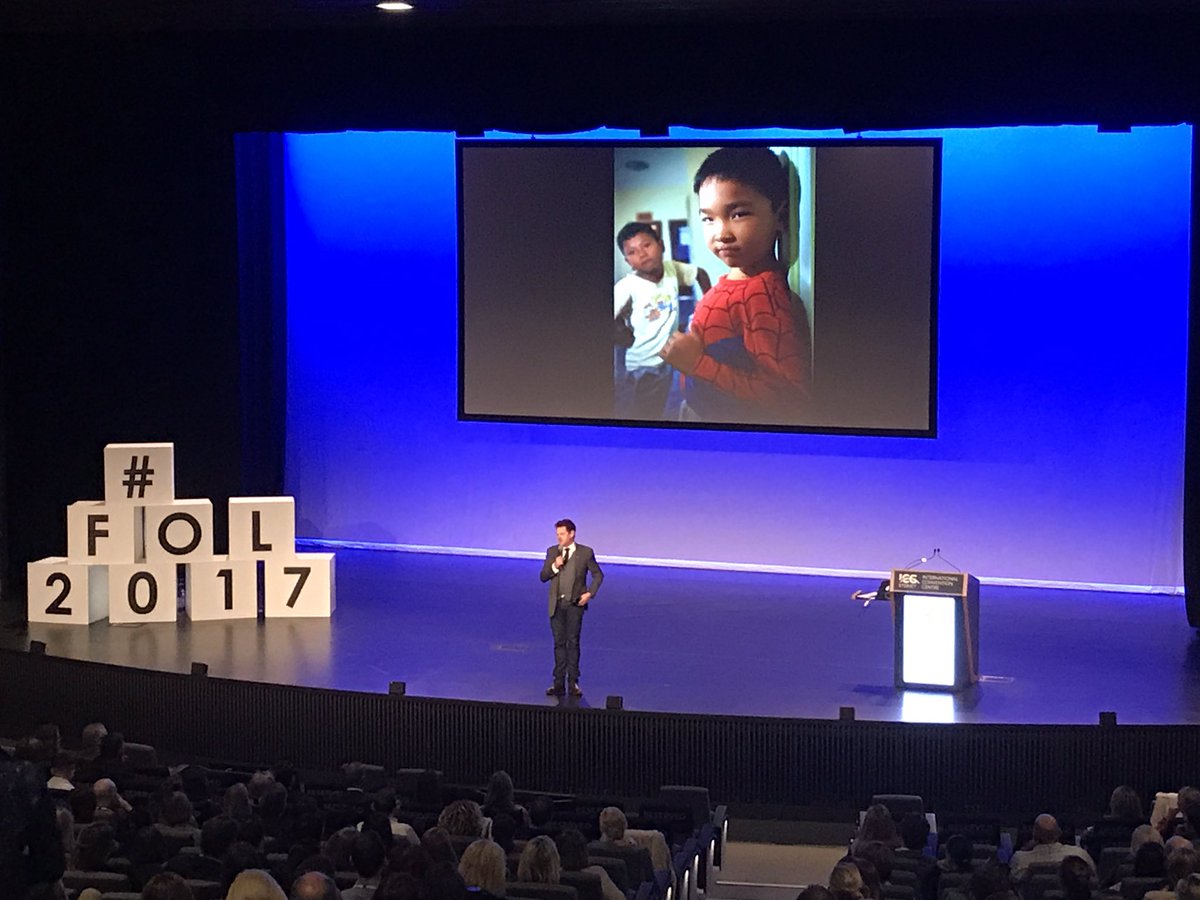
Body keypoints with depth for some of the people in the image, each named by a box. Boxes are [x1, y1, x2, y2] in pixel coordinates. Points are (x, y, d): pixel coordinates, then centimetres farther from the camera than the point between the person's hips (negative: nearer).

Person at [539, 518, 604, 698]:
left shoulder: (585, 553, -2)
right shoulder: (552, 552, 5)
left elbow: (598, 575, 6)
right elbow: (543, 577, 4)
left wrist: (590, 593, -5)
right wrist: (554, 567, -14)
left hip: (575, 603, -3)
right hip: (557, 604, 3)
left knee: (573, 642, -2)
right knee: (559, 643, 6)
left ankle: (573, 683, 3)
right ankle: (559, 683, 10)